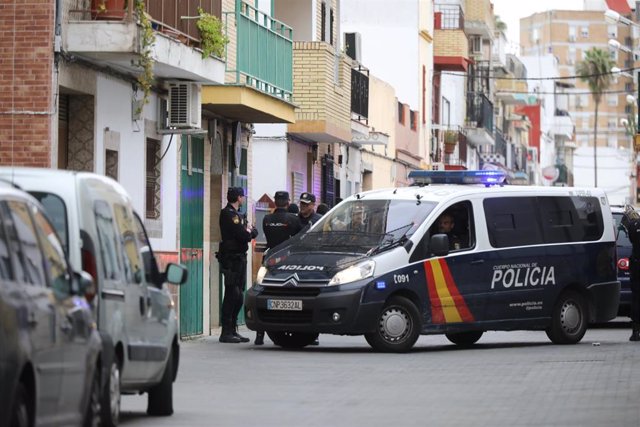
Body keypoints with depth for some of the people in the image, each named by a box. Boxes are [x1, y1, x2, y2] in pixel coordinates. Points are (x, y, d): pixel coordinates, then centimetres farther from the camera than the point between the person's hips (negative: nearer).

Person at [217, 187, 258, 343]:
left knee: (238, 296, 11)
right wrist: (249, 232, 0)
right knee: (232, 295, -10)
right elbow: (244, 236, -19)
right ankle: (226, 332, -9)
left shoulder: (236, 214, 20)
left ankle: (233, 331, 17)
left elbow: (254, 233, 18)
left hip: (240, 258, 10)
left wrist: (250, 231, -1)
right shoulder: (228, 214, -12)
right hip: (231, 259, -10)